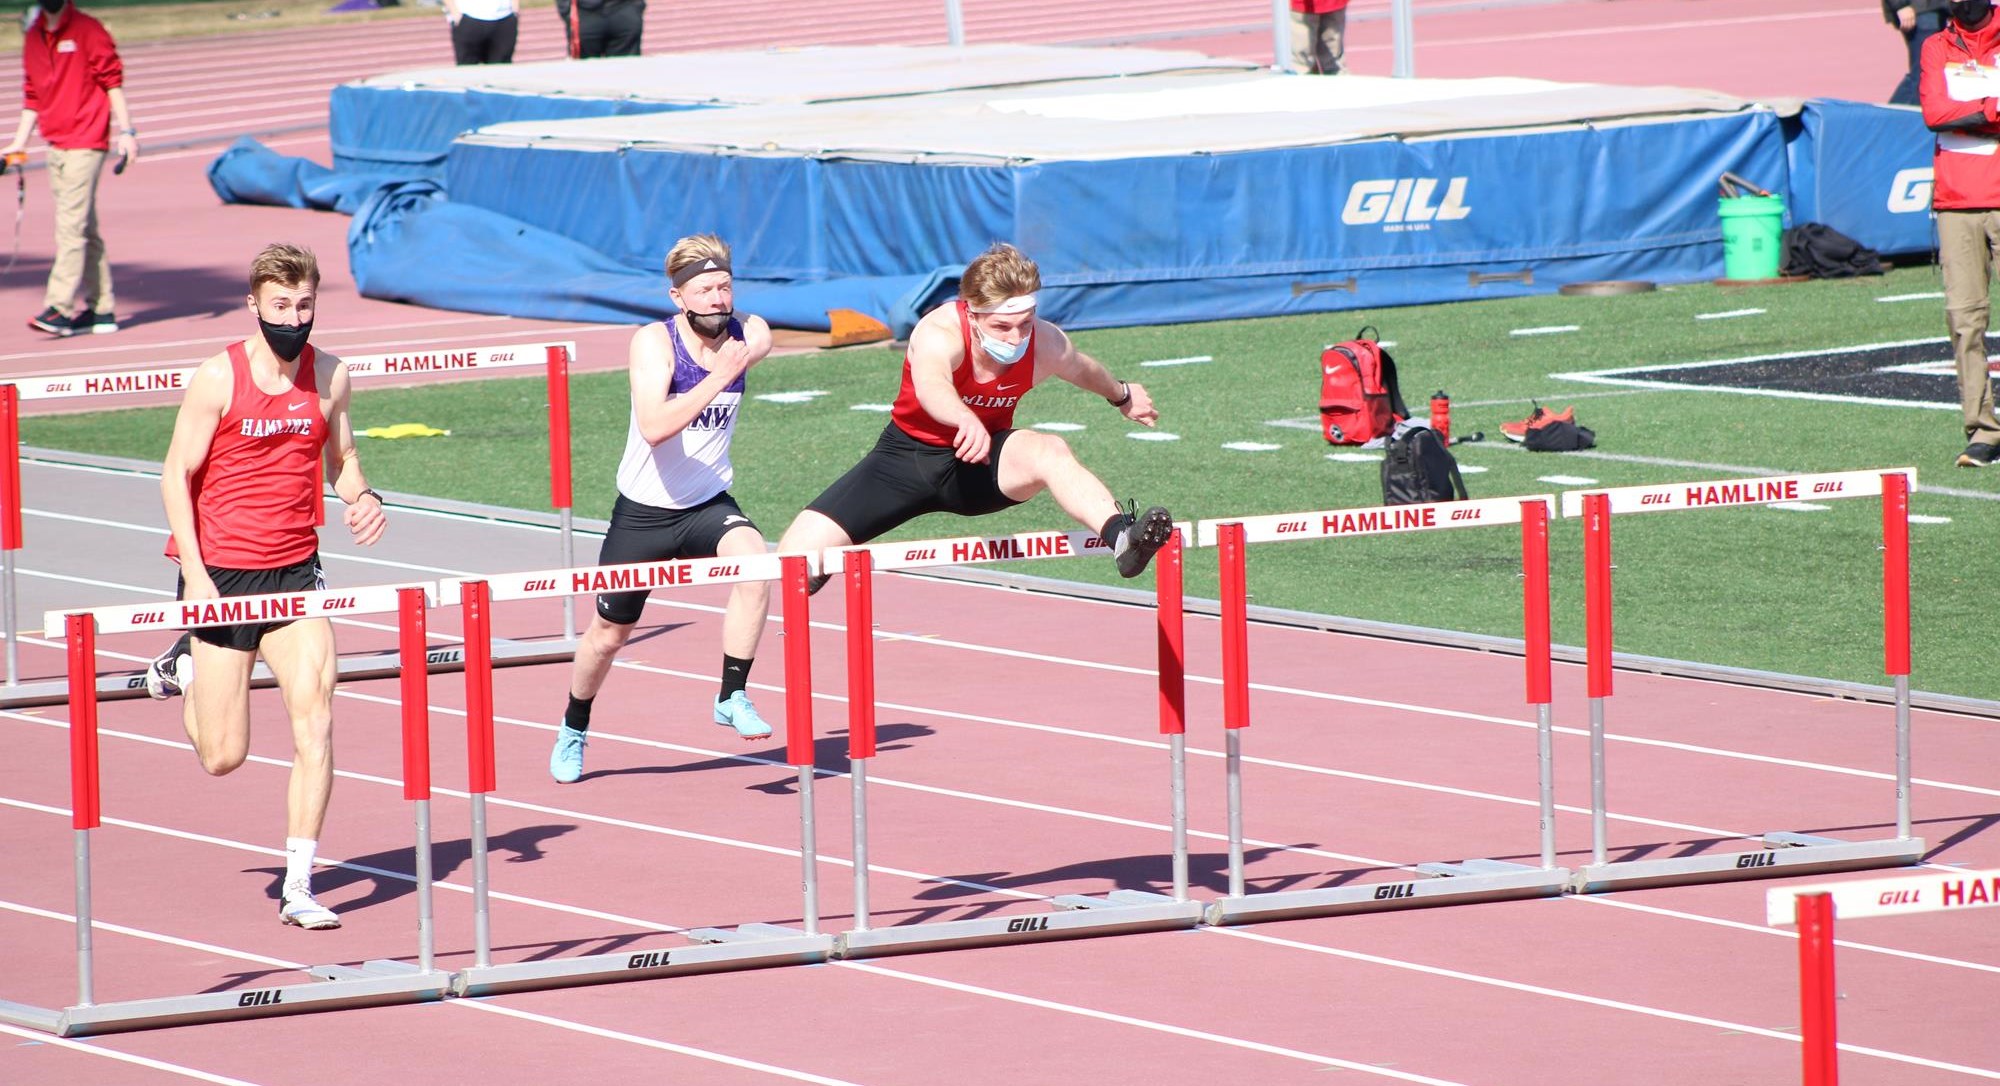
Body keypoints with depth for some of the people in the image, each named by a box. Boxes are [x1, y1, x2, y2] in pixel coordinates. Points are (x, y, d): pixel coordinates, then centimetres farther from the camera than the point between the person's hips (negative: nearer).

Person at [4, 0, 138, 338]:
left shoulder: (88, 30, -4)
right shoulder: (33, 37, 13)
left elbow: (112, 80, -5)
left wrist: (126, 130, -11)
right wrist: (19, 143, 12)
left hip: (85, 142, -7)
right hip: (55, 145, 7)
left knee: (71, 224, -13)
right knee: (84, 229, 9)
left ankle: (59, 308, -17)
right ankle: (101, 308, 12)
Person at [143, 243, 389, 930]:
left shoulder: (329, 377, 1)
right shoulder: (218, 378, -11)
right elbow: (177, 473, -7)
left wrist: (362, 499, -6)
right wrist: (193, 571, -15)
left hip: (294, 572, 3)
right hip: (220, 573, -3)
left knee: (315, 722, -14)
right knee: (223, 757, 3)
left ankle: (298, 889, -9)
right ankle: (183, 669, 38)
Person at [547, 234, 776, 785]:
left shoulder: (748, 334, -10)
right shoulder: (654, 342, -21)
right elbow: (655, 427, -33)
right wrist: (718, 378, -43)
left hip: (709, 506, 2)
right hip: (644, 511, -2)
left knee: (753, 559, -32)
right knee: (608, 634, 13)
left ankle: (733, 698, -24)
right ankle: (573, 730, 41)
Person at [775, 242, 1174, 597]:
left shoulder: (1046, 345, -17)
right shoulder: (939, 334, -31)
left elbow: (1085, 370, 9)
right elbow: (930, 387, -56)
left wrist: (1121, 396, 30)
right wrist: (966, 420, -78)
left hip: (981, 466, 1)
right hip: (907, 457, -1)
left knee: (1049, 451, -34)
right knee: (796, 556, -13)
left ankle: (1121, 536, -53)